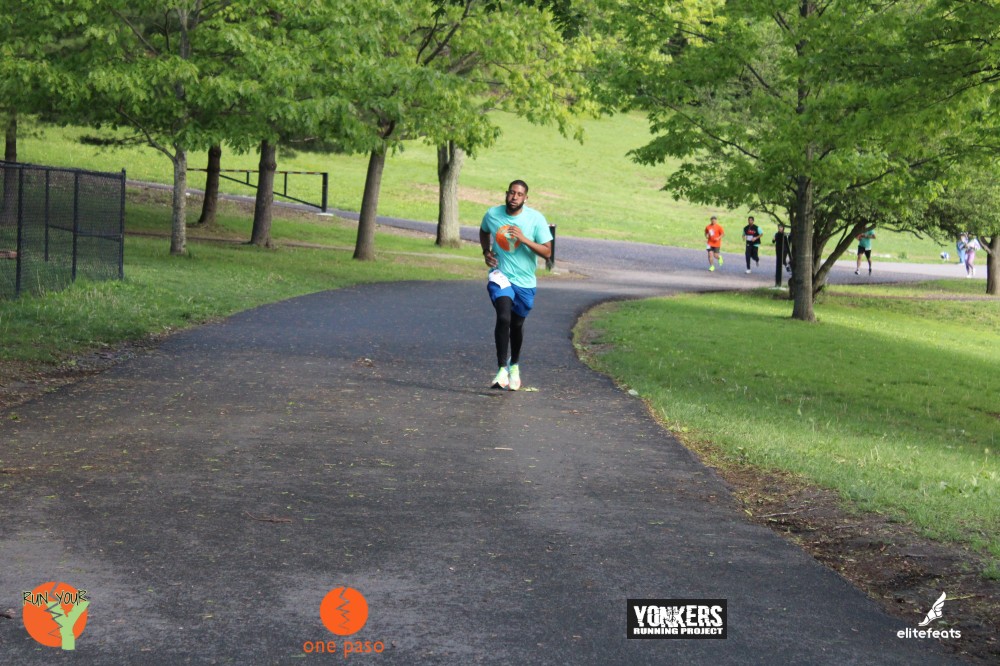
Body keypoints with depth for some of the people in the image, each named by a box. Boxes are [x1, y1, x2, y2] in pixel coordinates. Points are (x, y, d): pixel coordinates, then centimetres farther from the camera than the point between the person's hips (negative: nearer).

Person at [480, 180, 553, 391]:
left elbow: (547, 252, -12)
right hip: (500, 275, -1)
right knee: (503, 318, -23)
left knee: (517, 324, 14)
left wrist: (524, 239, -25)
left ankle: (515, 365, 39)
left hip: (524, 281, 1)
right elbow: (484, 231, 19)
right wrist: (486, 251, 2)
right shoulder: (492, 214, -5)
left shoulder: (536, 219, -11)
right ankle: (502, 369, -20)